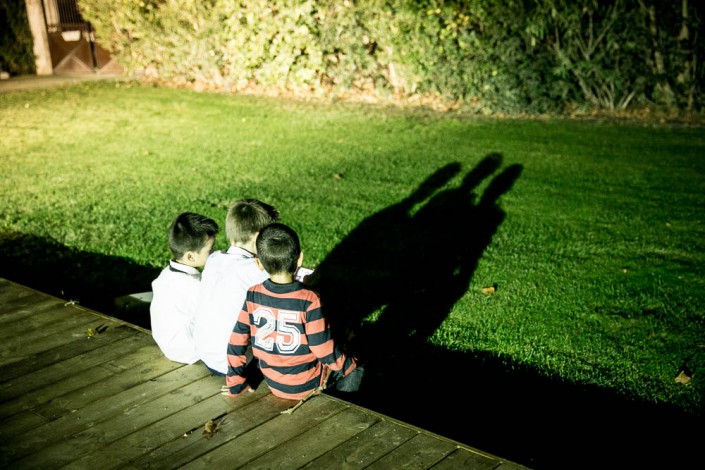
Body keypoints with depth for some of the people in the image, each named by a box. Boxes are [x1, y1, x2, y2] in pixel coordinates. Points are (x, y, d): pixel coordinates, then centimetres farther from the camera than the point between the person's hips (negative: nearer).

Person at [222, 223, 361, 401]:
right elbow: (324, 349, -19)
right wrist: (348, 366, 1)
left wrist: (236, 383, 7)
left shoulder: (252, 296, -14)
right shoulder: (309, 301, -26)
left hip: (272, 382, 5)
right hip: (306, 385, -5)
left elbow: (237, 340, -6)